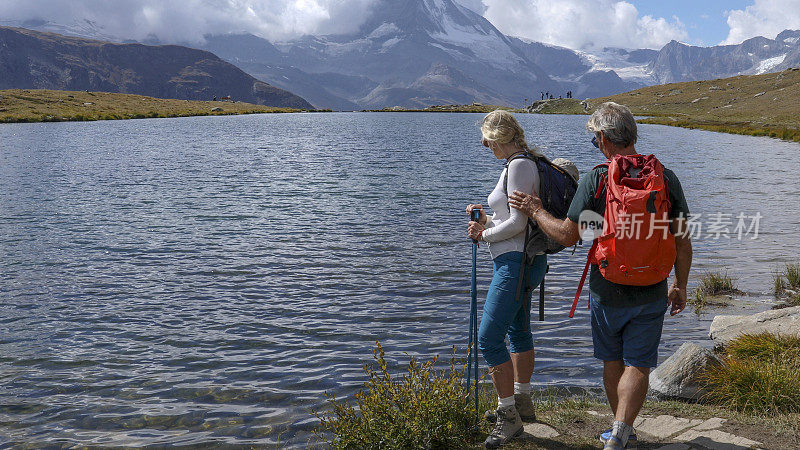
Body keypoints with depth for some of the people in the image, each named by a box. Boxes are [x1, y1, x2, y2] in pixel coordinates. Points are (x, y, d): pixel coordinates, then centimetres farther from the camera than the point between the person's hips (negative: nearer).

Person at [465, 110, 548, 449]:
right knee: (518, 331, 21)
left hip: (516, 262, -11)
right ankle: (521, 403, 36)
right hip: (522, 259, 11)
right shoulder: (524, 163, 15)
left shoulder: (518, 165, -16)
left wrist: (485, 235, -8)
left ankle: (509, 417, -2)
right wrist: (486, 221, 7)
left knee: (489, 339, -10)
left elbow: (517, 223, -22)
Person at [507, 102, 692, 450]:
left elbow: (568, 235, -8)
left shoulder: (595, 179, -12)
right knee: (638, 365, 6)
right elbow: (682, 241, -1)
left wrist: (535, 211, 7)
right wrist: (680, 286, 12)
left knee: (612, 361, 17)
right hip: (651, 292, 1)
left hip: (607, 289, -1)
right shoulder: (666, 178, -3)